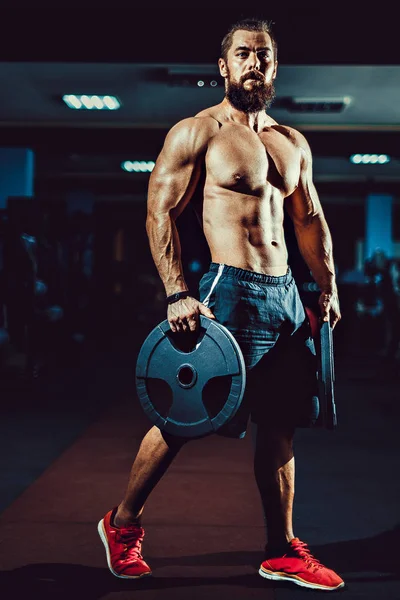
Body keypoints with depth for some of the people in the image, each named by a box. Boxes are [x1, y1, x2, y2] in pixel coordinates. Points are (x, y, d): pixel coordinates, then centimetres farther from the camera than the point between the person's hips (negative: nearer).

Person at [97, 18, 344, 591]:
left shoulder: (293, 143, 17)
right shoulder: (196, 132, -3)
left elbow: (310, 219, 23)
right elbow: (160, 213, -8)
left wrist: (328, 286, 13)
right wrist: (178, 294, -18)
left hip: (286, 296, 7)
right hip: (229, 293, -6)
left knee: (281, 428, 9)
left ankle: (283, 551, 21)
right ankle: (122, 524, 21)